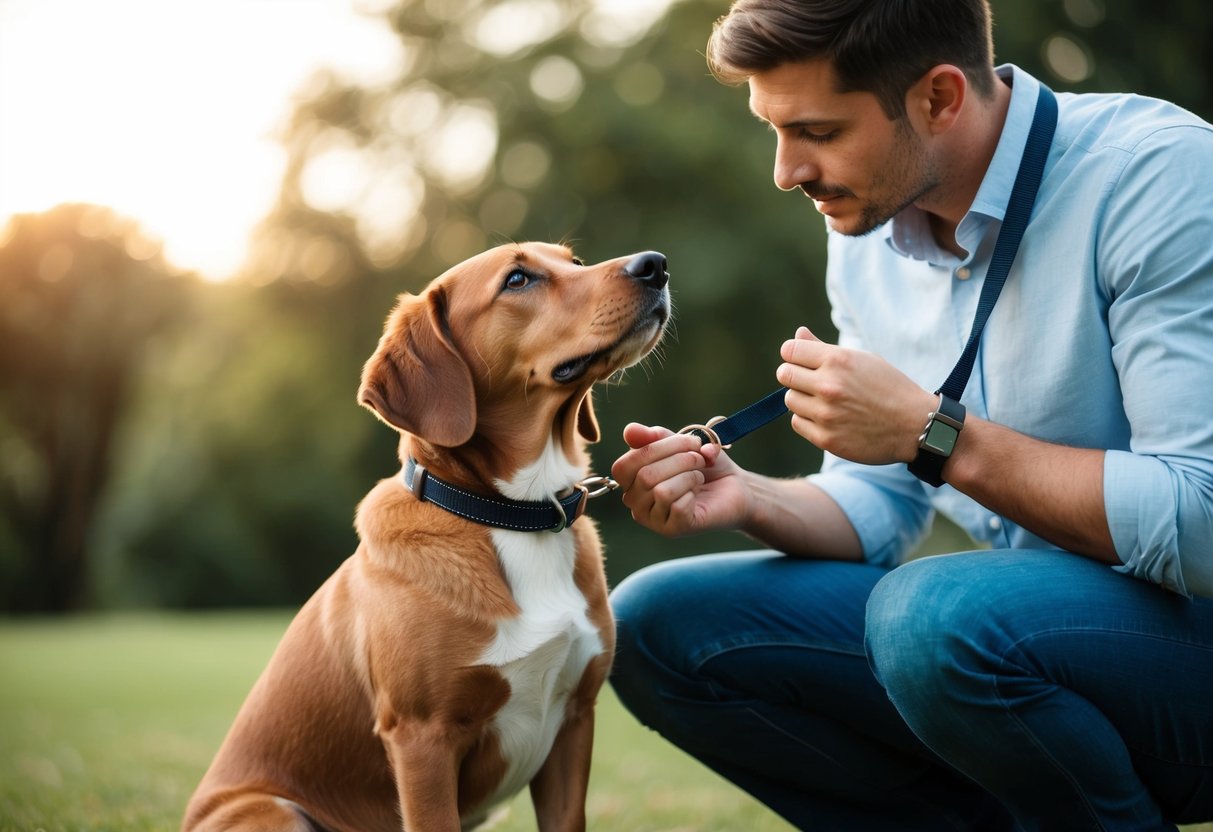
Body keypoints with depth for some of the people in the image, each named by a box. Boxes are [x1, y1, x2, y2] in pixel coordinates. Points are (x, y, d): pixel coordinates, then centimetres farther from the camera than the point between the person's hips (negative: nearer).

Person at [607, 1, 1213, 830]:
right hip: (1021, 617, 7)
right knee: (657, 625, -3)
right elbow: (879, 508, 10)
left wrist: (929, 431, -24)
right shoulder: (867, 228, 4)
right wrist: (749, 499, -11)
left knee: (934, 611, -36)